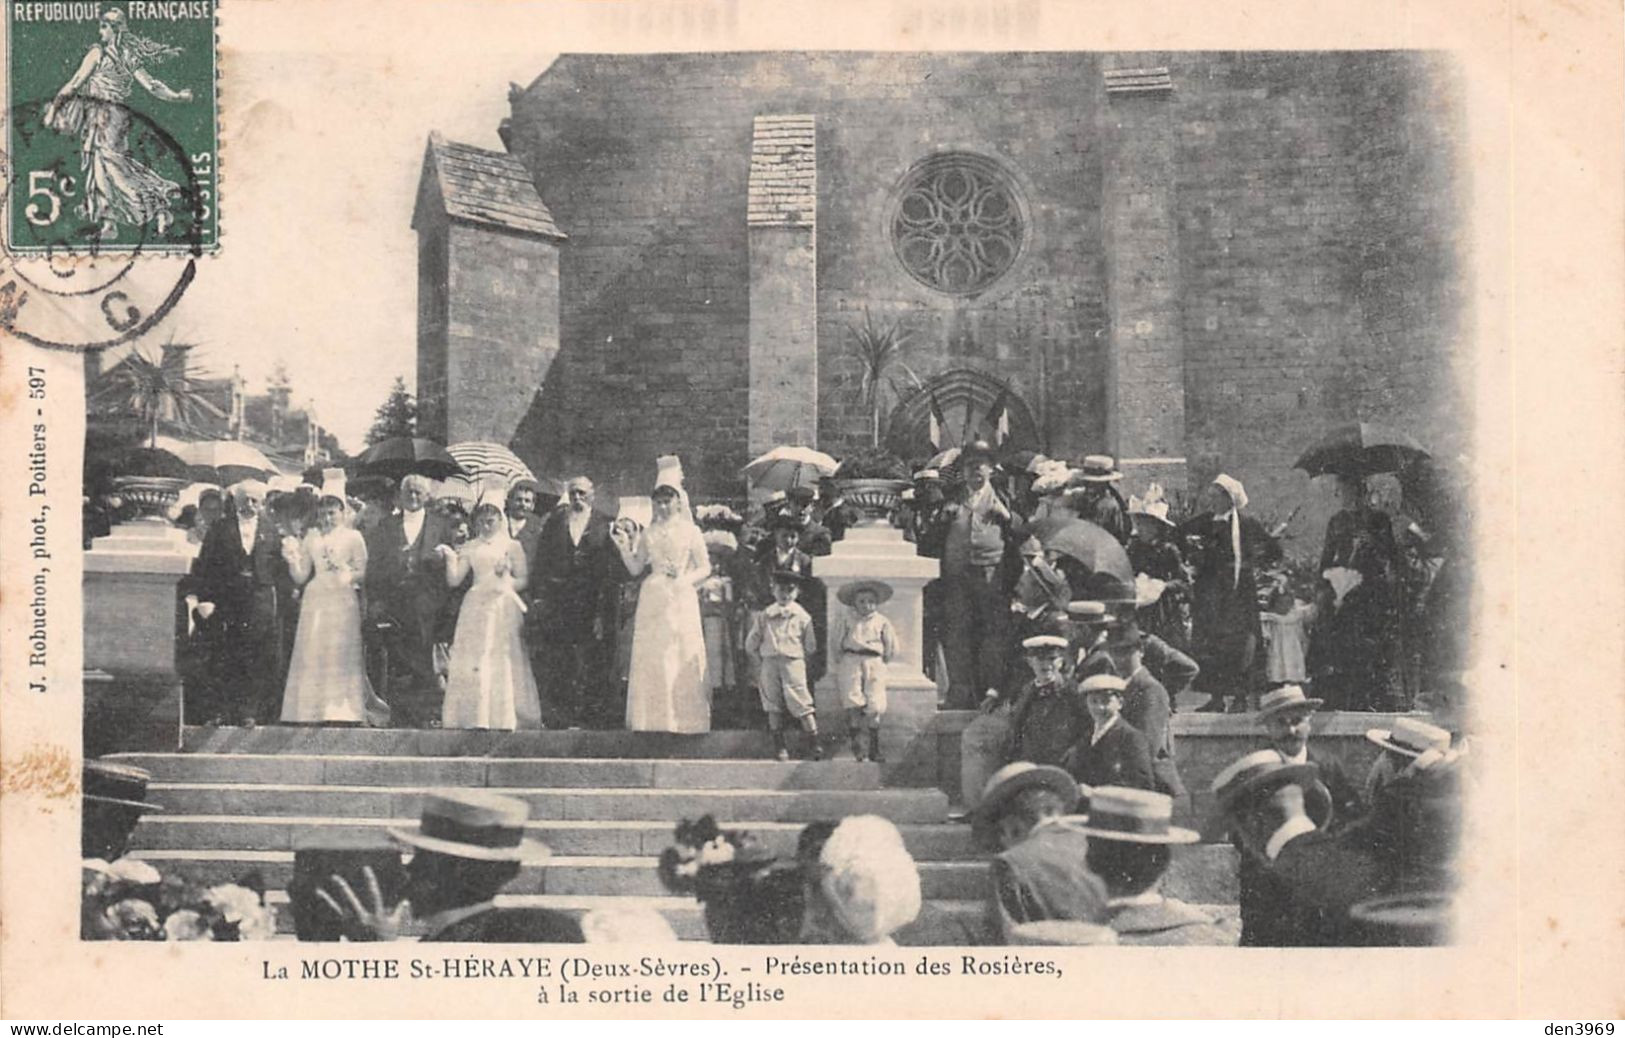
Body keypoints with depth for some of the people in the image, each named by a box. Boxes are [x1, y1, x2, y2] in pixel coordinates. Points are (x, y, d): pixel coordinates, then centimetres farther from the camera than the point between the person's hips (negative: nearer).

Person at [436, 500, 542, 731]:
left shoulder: (512, 546, 8)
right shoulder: (470, 548, 12)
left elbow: (523, 580, 3)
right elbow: (453, 581, 7)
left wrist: (506, 582, -14)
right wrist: (451, 558, -8)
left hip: (504, 609, -2)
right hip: (476, 608, 2)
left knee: (503, 665, -5)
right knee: (472, 665, -4)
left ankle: (505, 720, -2)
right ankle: (473, 719, -3)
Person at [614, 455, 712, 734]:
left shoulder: (690, 531, 3)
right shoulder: (649, 533, 12)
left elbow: (705, 567, 4)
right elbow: (635, 568, 10)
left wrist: (684, 579, -12)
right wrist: (623, 547, -4)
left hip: (681, 601, -3)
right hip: (653, 601, 3)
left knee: (683, 661, -4)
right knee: (651, 661, -1)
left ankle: (684, 720, 1)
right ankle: (654, 722, 3)